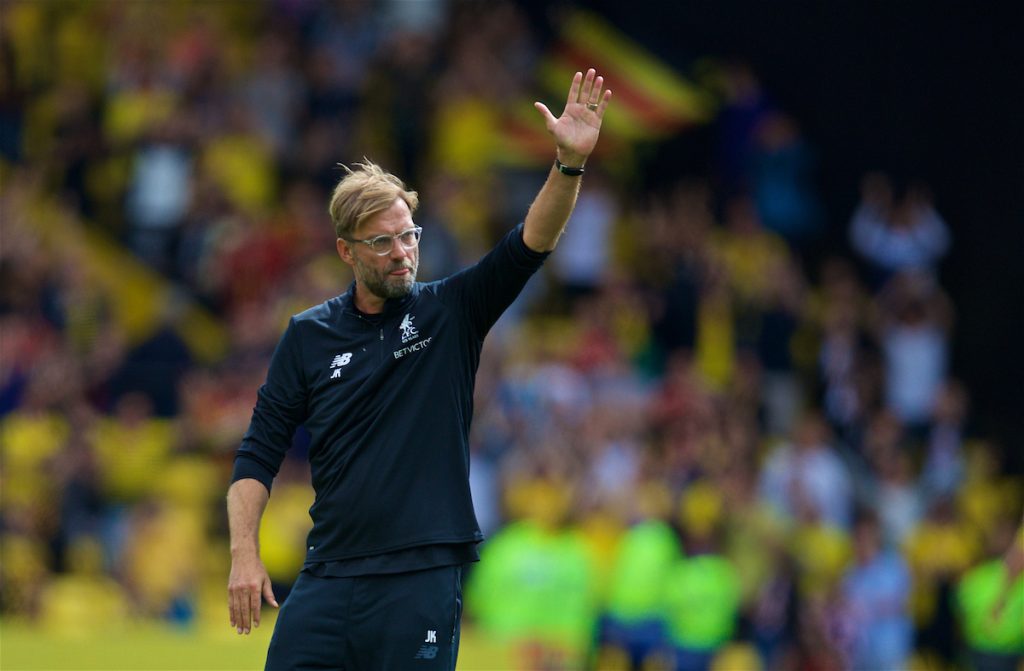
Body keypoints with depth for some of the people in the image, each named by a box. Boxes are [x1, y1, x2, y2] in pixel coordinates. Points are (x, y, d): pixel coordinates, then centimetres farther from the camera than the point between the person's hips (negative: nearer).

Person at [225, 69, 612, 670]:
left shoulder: (451, 313, 3)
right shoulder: (309, 334, 7)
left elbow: (528, 246, -11)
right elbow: (260, 453, 8)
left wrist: (570, 163, -27)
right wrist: (244, 553, -3)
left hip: (422, 576, -2)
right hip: (330, 572, 2)